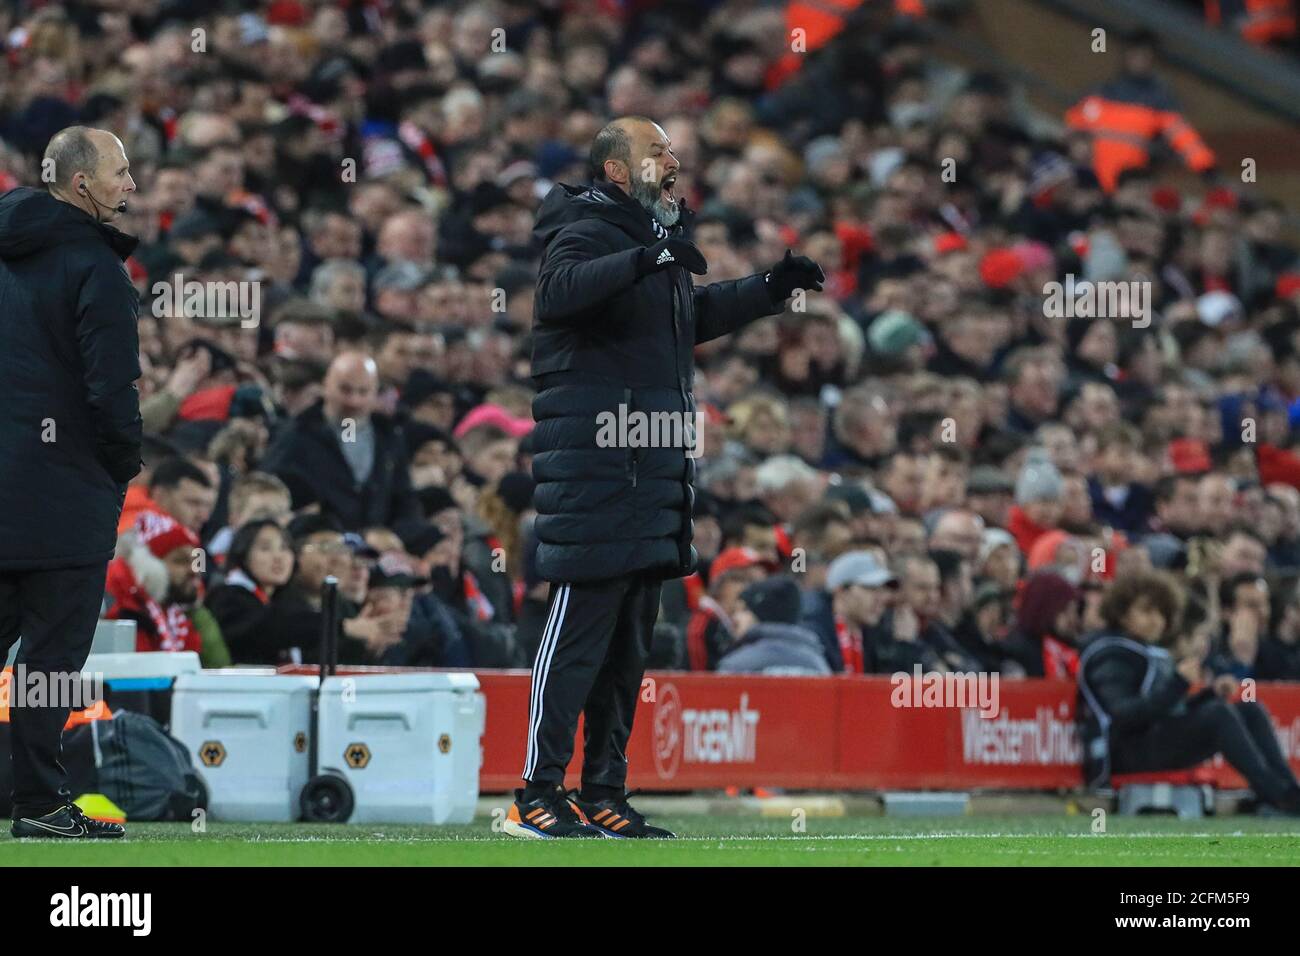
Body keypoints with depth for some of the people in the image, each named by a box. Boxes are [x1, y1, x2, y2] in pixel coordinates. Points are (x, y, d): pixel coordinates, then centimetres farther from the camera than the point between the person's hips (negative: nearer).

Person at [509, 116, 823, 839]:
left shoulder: (659, 242, 21)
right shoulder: (590, 232, -9)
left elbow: (695, 318, 39)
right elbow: (558, 291, -32)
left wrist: (771, 289, 32)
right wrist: (646, 258, -40)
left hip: (654, 468, 10)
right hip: (596, 465, -10)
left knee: (631, 641, 12)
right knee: (581, 626, -10)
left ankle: (604, 795, 17)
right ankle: (537, 795, -9)